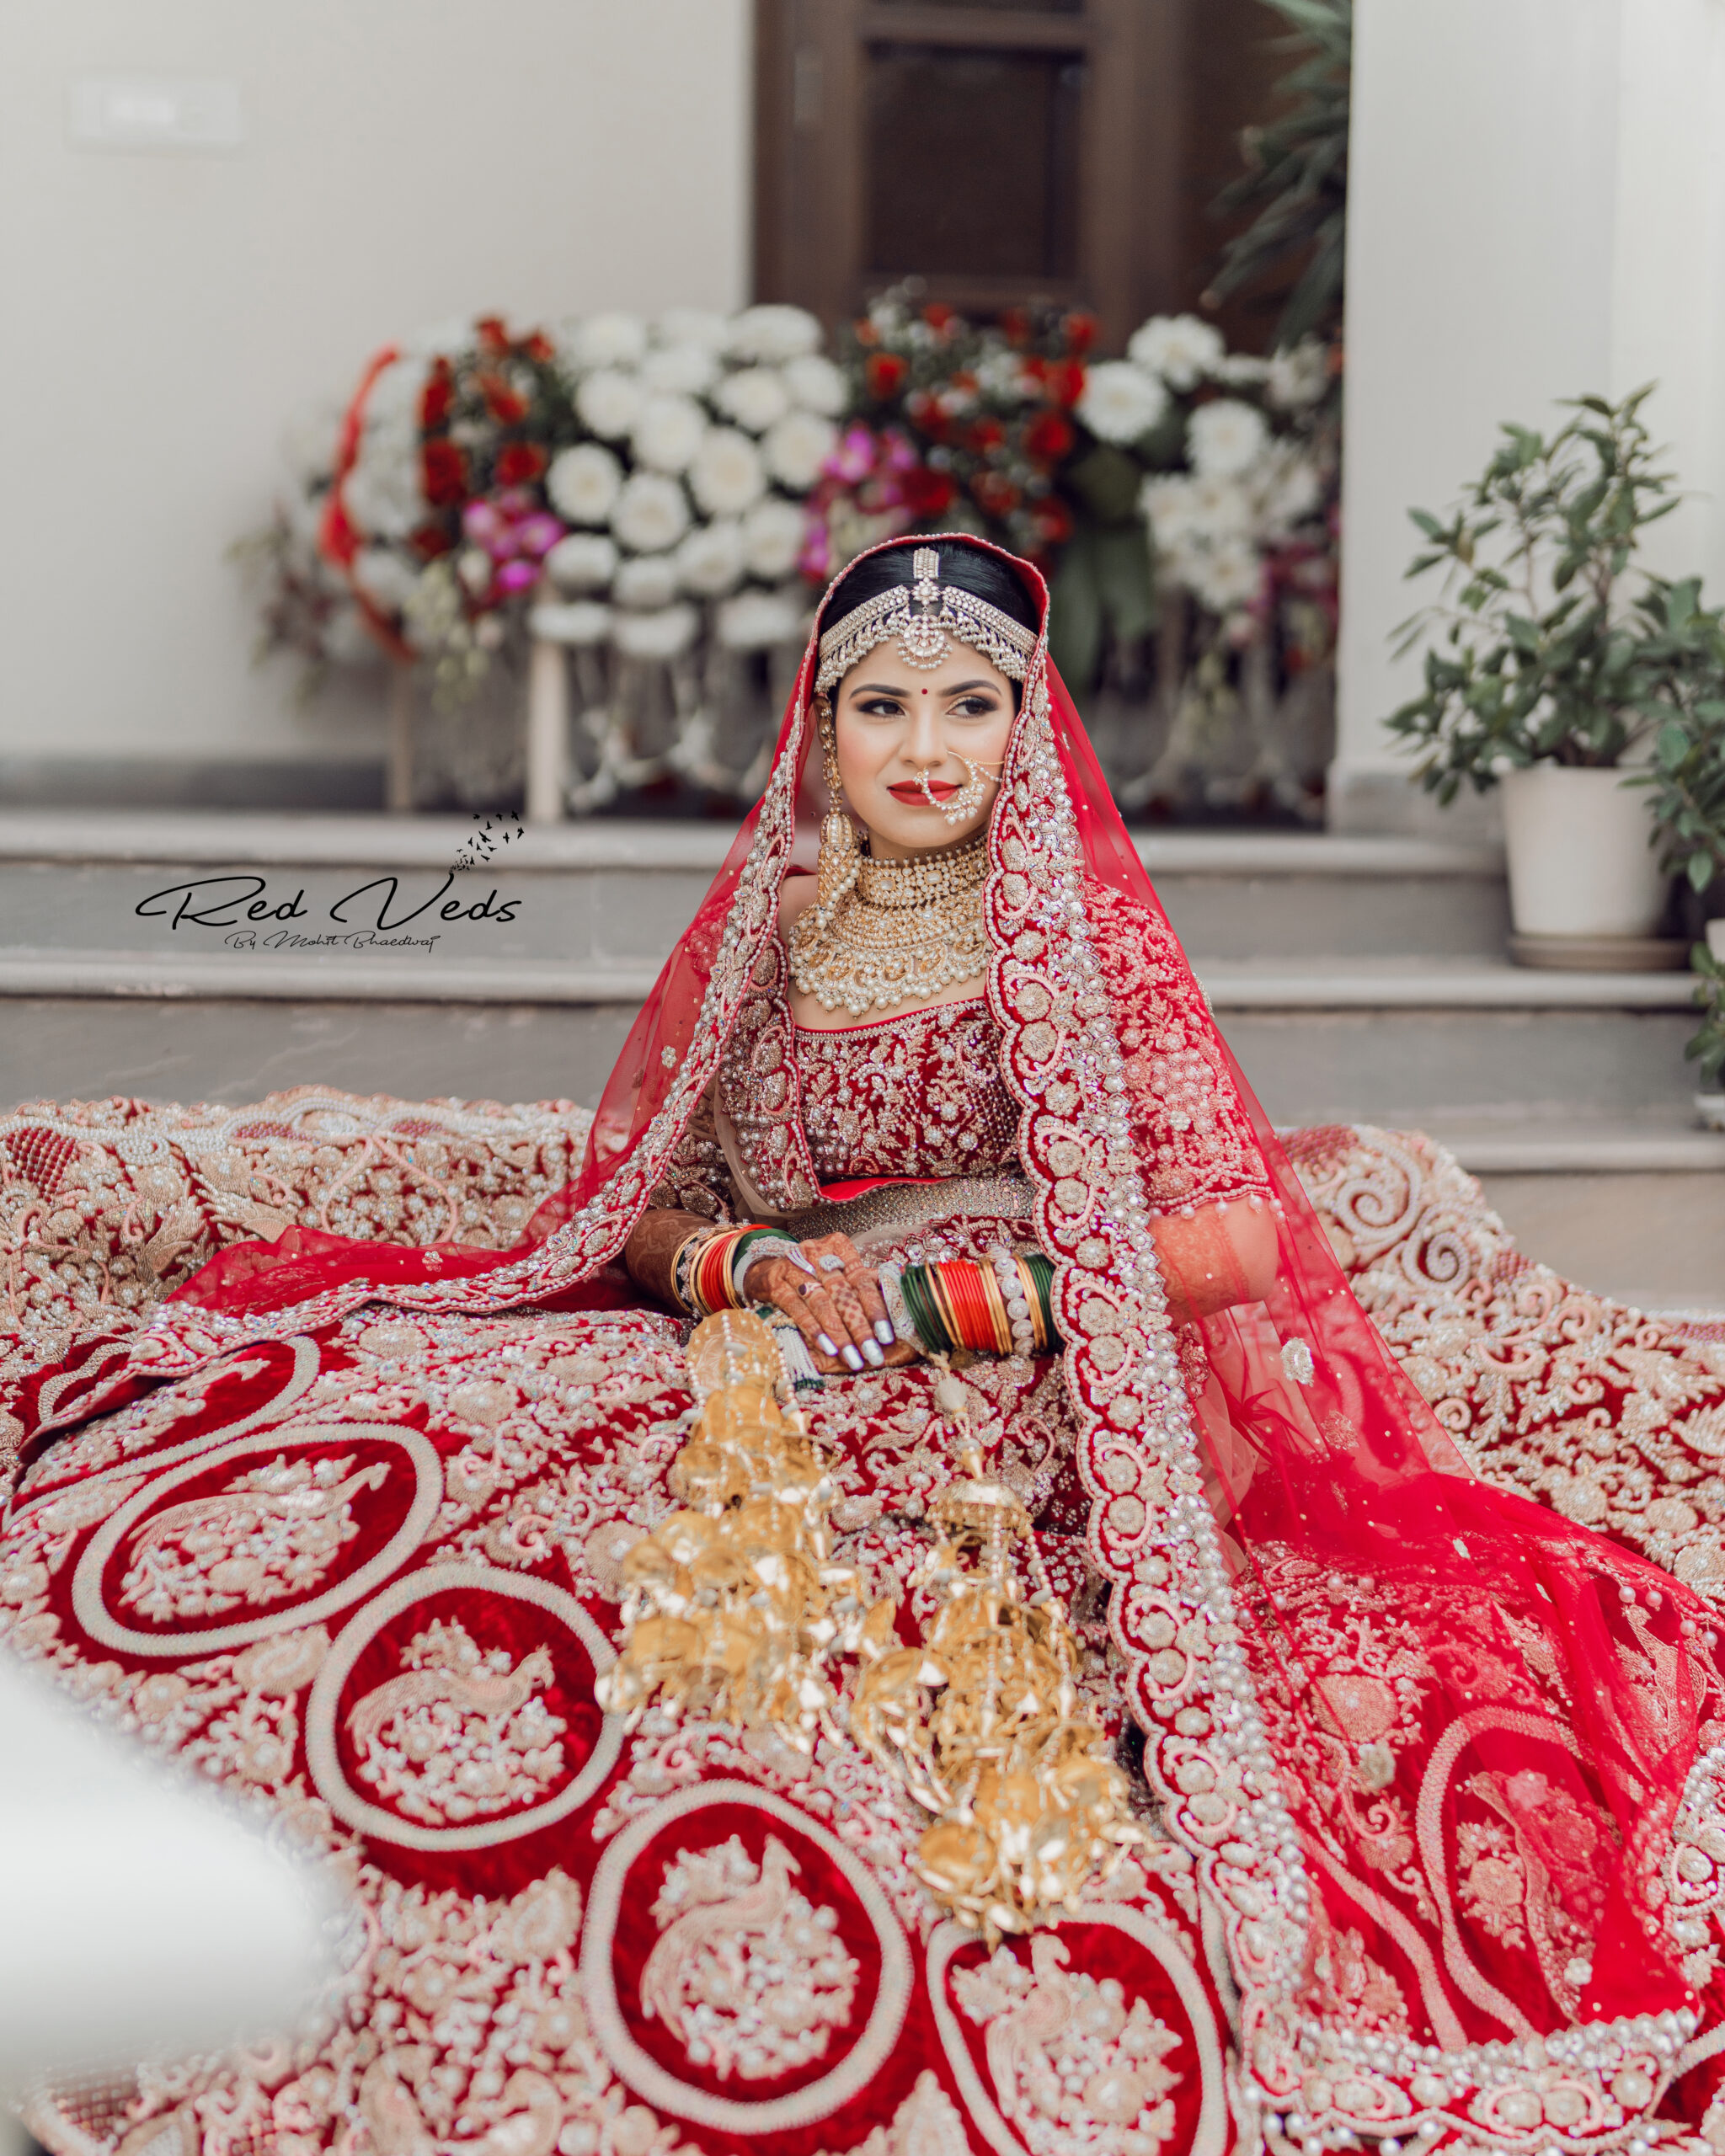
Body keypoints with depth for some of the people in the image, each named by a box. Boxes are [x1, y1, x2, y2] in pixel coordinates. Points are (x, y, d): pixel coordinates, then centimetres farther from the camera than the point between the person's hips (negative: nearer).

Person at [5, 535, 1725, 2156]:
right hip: (754, 1412, 4)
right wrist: (762, 1267, -7)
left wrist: (938, 1295, -10)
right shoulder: (758, 936, 14)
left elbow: (1235, 1238, -5)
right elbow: (638, 1209, 15)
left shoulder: (1089, 945, 3)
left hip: (1012, 1449, -4)